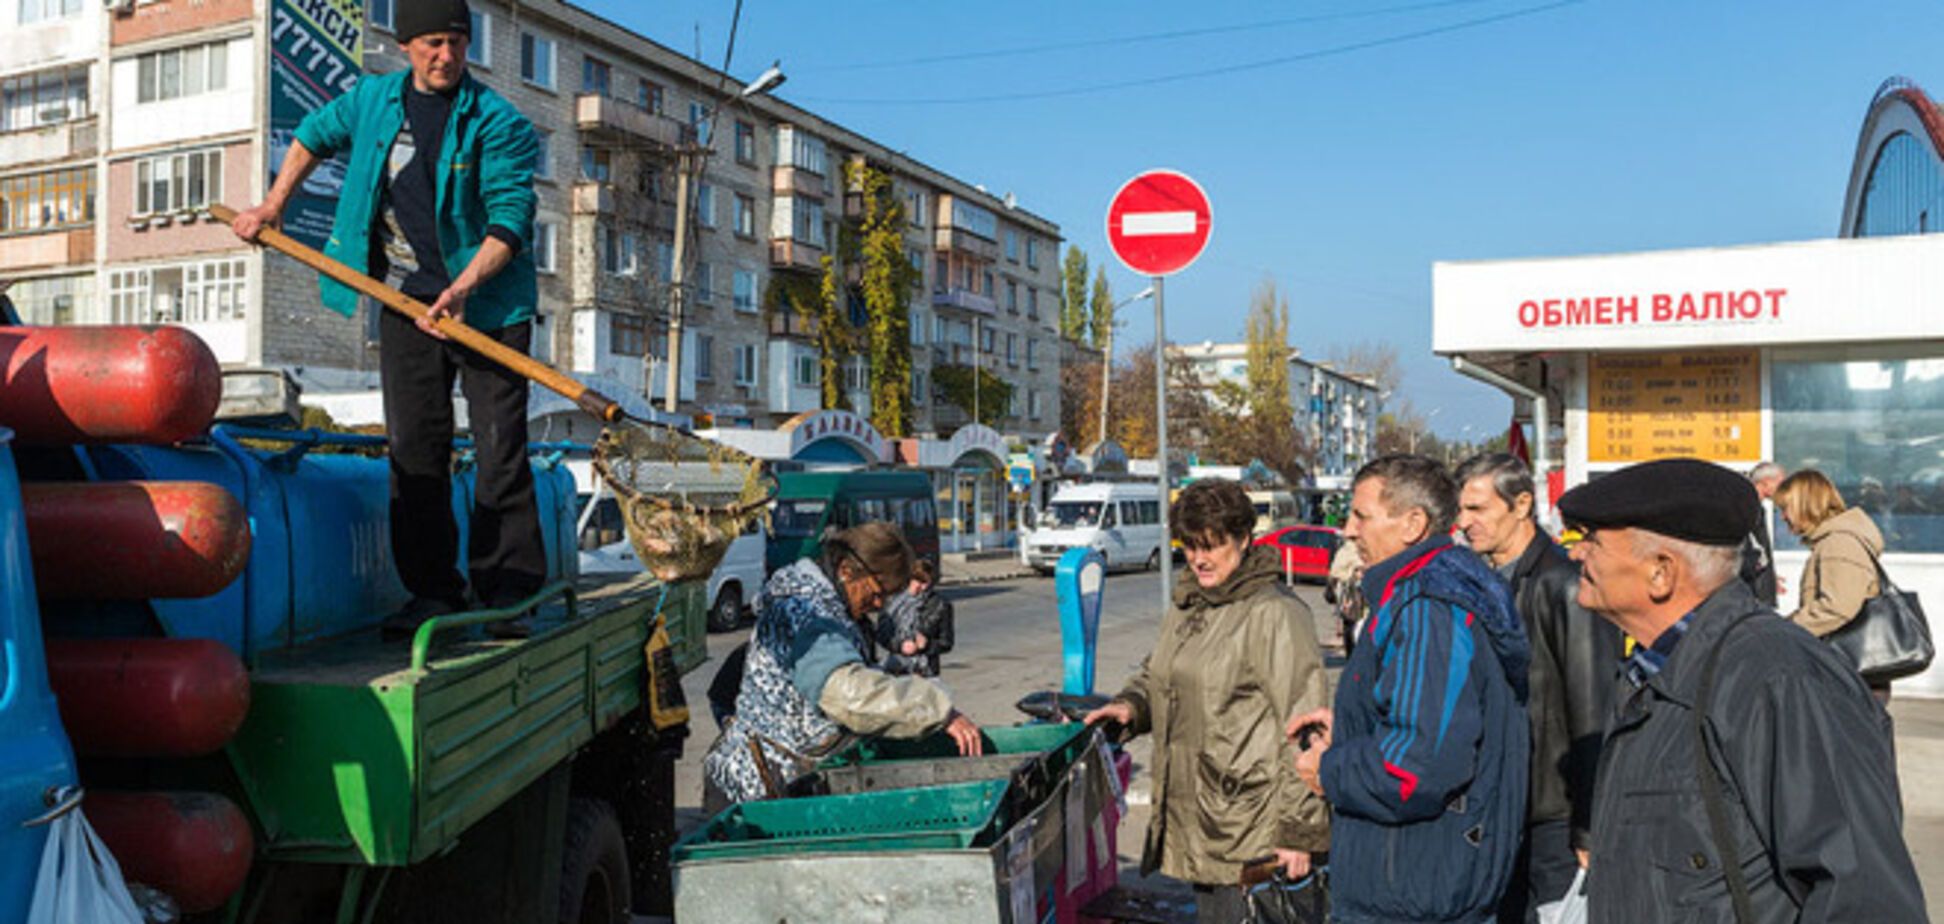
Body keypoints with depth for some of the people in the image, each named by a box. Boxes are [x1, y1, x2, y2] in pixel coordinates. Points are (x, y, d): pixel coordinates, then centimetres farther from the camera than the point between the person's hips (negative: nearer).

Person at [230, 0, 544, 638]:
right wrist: (272, 208, 27)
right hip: (405, 299, 4)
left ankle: (509, 595, 1)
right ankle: (432, 590, 10)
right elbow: (313, 137, 29)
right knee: (414, 448, 3)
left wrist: (462, 287, -27)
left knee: (500, 449, -5)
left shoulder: (498, 123, -7)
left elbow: (510, 219, -15)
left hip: (490, 302, -4)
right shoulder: (371, 101, 8)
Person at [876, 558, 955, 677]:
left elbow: (946, 643, 4)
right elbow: (881, 634, 5)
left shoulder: (940, 606, 1)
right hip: (894, 669, 2)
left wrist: (927, 644, -15)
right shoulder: (895, 601, 4)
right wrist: (900, 645, -12)